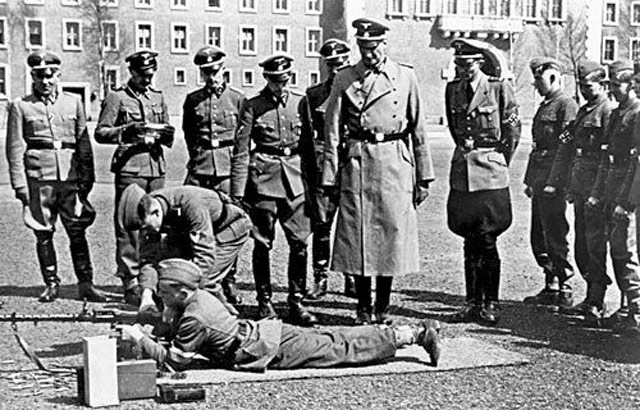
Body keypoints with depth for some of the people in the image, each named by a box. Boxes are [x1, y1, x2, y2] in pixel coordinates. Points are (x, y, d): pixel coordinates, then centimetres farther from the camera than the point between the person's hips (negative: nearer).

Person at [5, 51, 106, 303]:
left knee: (78, 231, 0)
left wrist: (87, 178, 5)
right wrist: (19, 184, -5)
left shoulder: (73, 103, 11)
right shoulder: (20, 107, 4)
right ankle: (51, 284, 15)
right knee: (43, 234, 4)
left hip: (70, 177, 1)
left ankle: (85, 284, 6)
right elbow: (15, 148, 1)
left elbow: (83, 143, 11)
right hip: (38, 178, -1)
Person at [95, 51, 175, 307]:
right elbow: (100, 133, -4)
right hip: (129, 167, -5)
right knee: (128, 227, -6)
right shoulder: (117, 98, 1)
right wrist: (128, 130, -18)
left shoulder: (157, 98, 17)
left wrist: (163, 133, -2)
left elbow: (168, 136, 21)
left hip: (156, 167, 5)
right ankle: (130, 283, -2)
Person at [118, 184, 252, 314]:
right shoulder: (146, 210, -22)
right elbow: (148, 257, -22)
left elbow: (205, 255, -43)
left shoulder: (192, 205, -42)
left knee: (205, 280, -21)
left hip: (230, 227, -7)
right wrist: (147, 295, -37)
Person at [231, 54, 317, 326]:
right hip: (263, 178, -2)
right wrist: (237, 191, -6)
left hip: (295, 178, 2)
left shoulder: (301, 101, 9)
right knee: (262, 243, 4)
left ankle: (296, 302, 7)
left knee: (300, 242, -2)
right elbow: (240, 152, -1)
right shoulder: (252, 106, 1)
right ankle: (264, 301, 15)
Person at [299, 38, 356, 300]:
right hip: (323, 168, 0)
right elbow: (306, 137, 10)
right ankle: (320, 279, 8)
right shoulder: (312, 96, 10)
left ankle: (351, 279, 11)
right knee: (321, 224, 0)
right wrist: (313, 167, 2)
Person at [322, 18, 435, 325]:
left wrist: (424, 177, 6)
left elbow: (418, 129, 8)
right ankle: (363, 307, 14)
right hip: (357, 164, 0)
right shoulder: (345, 79, 5)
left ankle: (383, 307, 16)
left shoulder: (405, 77, 6)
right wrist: (329, 177, -2)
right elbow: (332, 132, 4)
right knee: (358, 236, 1)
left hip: (396, 163, 1)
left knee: (392, 233, 2)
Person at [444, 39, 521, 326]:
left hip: (490, 175, -4)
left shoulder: (499, 88, -5)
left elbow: (512, 130, 2)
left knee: (487, 241, -4)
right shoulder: (452, 89, 9)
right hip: (461, 173, 4)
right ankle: (473, 302, 14)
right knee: (470, 241, 8)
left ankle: (491, 304, 5)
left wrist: (499, 164, 7)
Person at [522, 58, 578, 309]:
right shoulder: (544, 106, 19)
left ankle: (564, 291, 3)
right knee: (539, 238, 11)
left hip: (554, 183, -9)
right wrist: (530, 181, 18)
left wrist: (553, 182, -20)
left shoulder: (566, 105, -9)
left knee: (555, 237, -5)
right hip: (540, 183, 9)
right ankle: (551, 287, 20)